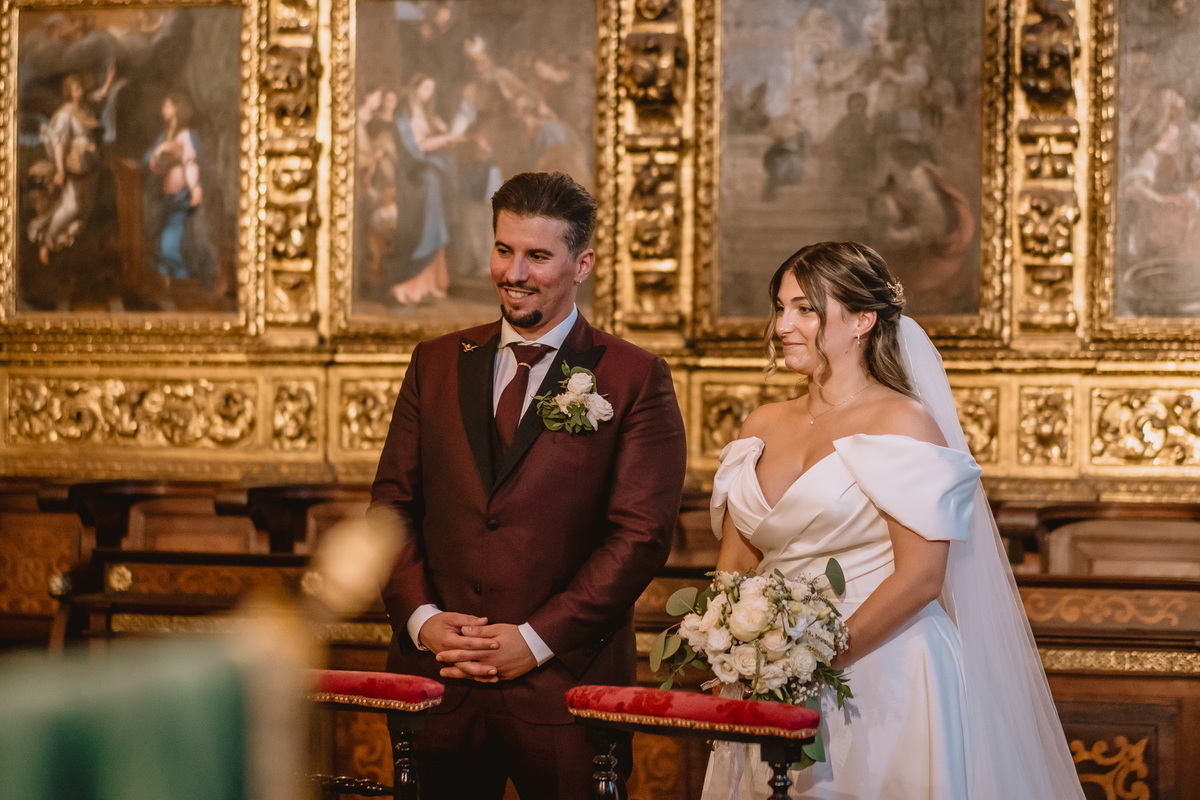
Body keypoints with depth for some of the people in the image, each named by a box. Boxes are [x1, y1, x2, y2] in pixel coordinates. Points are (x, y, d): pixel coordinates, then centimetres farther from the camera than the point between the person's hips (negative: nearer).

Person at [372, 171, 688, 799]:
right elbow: (392, 503, 10)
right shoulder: (437, 364, 12)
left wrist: (536, 640, -13)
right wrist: (420, 616, -6)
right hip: (436, 677, 3)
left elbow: (641, 533, -8)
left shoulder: (634, 379, -1)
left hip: (564, 686, -3)